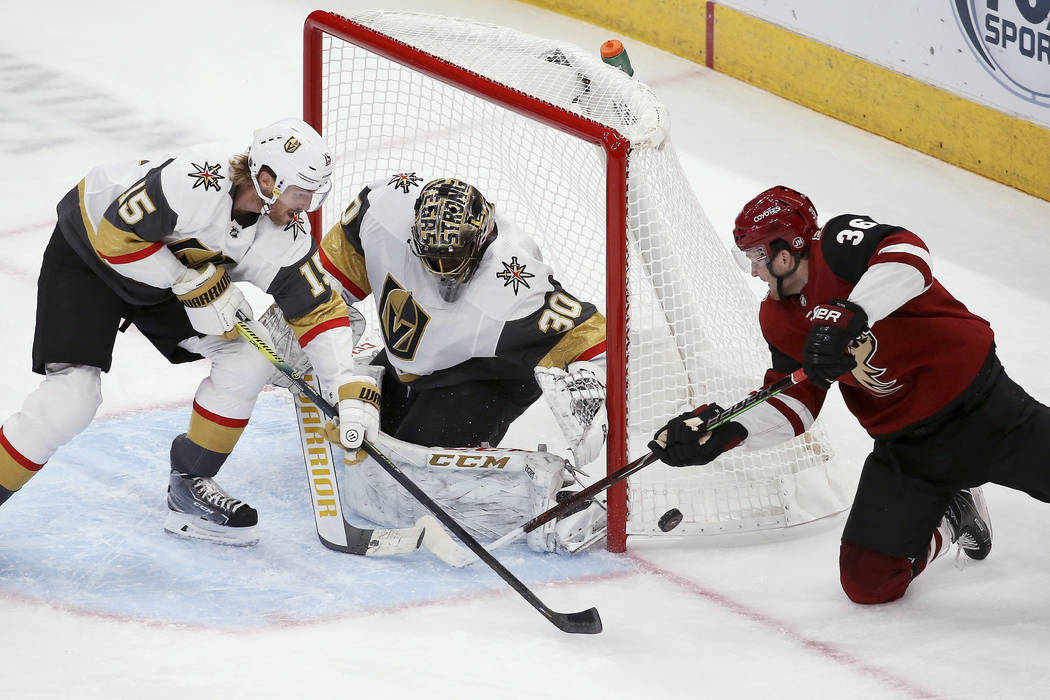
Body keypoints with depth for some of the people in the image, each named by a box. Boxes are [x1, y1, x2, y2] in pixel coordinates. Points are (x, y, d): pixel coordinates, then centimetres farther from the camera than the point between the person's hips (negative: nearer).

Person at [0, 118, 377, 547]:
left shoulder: (286, 237, -16)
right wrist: (196, 285, -26)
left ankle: (189, 486, 9)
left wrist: (350, 389, -20)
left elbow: (318, 311, -9)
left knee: (249, 357, -5)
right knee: (72, 397, -21)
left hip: (174, 270, 7)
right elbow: (119, 235, -30)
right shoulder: (197, 182, -37)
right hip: (88, 250, -7)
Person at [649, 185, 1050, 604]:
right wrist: (724, 432, -7)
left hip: (978, 402, -6)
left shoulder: (840, 245, -18)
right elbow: (793, 404, 6)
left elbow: (909, 257, -38)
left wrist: (848, 317, -45)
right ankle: (951, 517, 27)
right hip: (904, 446, 6)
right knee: (869, 581, 1)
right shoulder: (778, 319, 5)